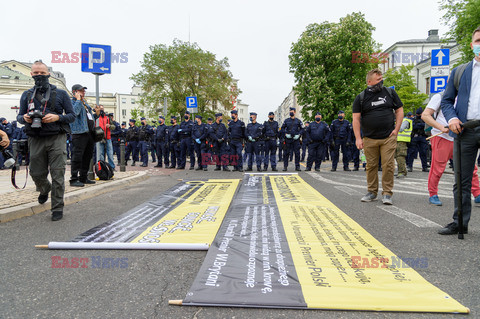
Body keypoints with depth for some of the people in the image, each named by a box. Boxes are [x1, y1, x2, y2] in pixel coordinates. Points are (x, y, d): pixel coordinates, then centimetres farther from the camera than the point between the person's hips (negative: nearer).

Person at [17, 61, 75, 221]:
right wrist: (25, 118, -8)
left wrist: (57, 118, -14)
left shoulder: (61, 94, 6)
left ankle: (57, 208, 5)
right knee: (36, 173, 9)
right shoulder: (26, 95, 14)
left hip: (56, 138, -3)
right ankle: (45, 190, 43)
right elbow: (19, 116, 16)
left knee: (57, 174, -5)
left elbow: (72, 115, 4)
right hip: (36, 140, 3)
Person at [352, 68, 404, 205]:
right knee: (371, 165, 6)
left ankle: (387, 193, 6)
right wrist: (358, 138, -7)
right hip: (369, 139, 0)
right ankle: (372, 192, 19)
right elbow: (356, 119, 0)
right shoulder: (361, 98, 3)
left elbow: (399, 111, 13)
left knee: (388, 165, -4)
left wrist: (396, 129, 2)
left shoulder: (390, 93, 9)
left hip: (388, 138, 0)